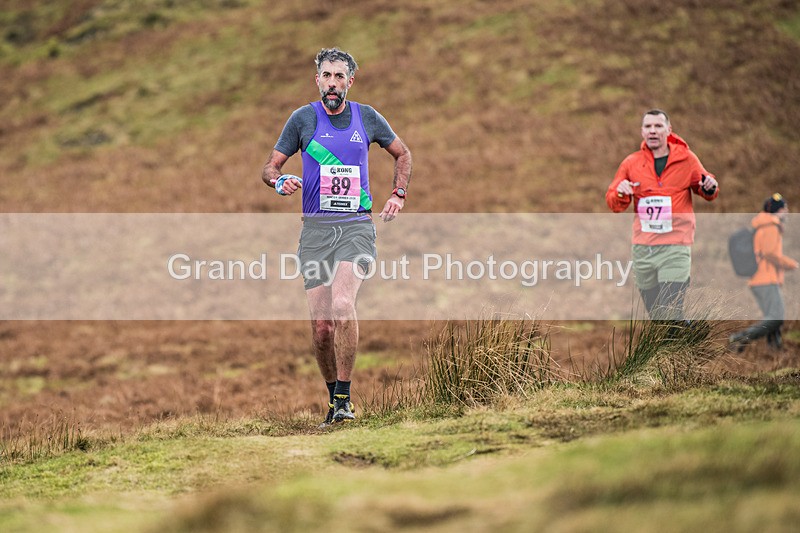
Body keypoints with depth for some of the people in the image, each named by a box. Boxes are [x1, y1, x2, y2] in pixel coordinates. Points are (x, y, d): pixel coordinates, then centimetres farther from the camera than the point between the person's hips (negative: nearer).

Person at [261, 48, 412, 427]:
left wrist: (398, 195, 13)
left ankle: (344, 397, -17)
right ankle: (333, 400, 18)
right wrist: (280, 181, -13)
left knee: (342, 305, -25)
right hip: (316, 229, 1)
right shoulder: (303, 118, 4)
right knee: (321, 326, -3)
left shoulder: (367, 118, 6)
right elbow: (269, 167, 9)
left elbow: (402, 154, 24)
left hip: (356, 226, -1)